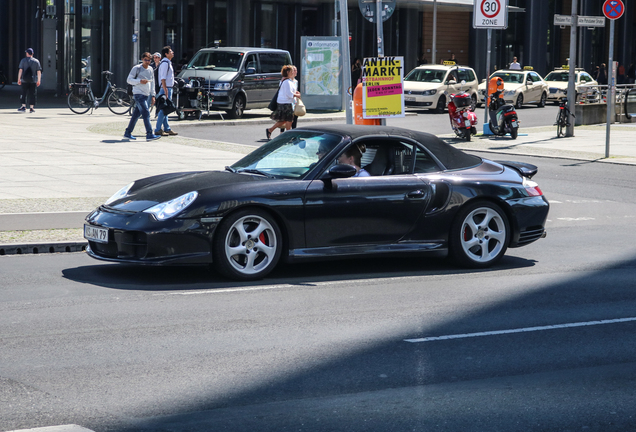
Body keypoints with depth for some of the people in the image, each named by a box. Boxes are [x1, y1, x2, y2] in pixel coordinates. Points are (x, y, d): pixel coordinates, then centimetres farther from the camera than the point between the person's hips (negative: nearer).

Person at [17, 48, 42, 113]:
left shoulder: (23, 60, 1)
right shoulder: (36, 61, 5)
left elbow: (20, 70, -5)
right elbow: (39, 72, 3)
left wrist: (19, 79, -2)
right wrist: (38, 80, 8)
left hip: (25, 80, -1)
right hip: (33, 80, 1)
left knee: (24, 93, 5)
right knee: (32, 94, 3)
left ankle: (23, 106, 0)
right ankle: (31, 108, 2)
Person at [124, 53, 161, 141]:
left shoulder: (150, 69, 15)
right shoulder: (137, 68, -4)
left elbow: (152, 83, 21)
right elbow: (129, 80, -4)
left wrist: (153, 96, 16)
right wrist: (140, 81, -18)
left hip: (147, 95, 7)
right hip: (138, 94, -7)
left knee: (136, 114, 10)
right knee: (146, 113, -16)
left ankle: (128, 133, 18)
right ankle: (149, 134, -22)